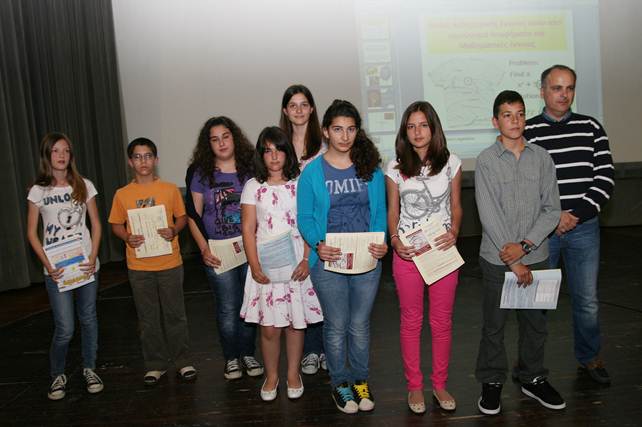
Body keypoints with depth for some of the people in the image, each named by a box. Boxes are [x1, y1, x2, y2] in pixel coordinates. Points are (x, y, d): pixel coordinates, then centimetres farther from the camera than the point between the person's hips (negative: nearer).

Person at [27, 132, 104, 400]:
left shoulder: (84, 186, 3)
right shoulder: (38, 191, 0)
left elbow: (96, 224, 5)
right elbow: (32, 233, 2)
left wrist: (93, 257, -7)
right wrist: (47, 265, -9)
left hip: (86, 265, 2)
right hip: (57, 269, -1)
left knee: (88, 319, 10)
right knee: (65, 329, -2)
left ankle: (89, 369, 28)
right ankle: (57, 375, 22)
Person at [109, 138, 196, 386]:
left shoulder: (170, 189, -1)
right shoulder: (122, 194, 1)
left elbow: (182, 217, 6)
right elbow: (116, 225, 7)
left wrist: (174, 230, -15)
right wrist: (128, 238, -13)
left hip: (170, 263, -1)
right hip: (139, 266, 1)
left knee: (175, 314, 8)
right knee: (148, 318, 12)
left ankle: (183, 361, 24)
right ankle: (155, 364, 26)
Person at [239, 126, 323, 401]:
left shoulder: (300, 184, 3)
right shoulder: (253, 187, 4)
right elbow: (248, 229, 0)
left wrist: (306, 260, -10)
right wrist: (255, 266, -8)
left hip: (295, 263, 0)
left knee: (296, 322, 8)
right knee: (269, 327, 4)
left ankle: (293, 375, 28)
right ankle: (271, 376, 25)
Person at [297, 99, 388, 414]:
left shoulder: (371, 168, 2)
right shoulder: (312, 172, -5)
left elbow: (380, 211, 4)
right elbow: (304, 217, -3)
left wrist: (381, 241, -13)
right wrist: (317, 244, -20)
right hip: (328, 261, -2)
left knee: (360, 325, 16)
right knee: (336, 326, 12)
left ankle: (360, 379, 36)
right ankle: (339, 383, 32)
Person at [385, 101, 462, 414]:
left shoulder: (450, 163, 1)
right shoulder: (395, 167, -1)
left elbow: (456, 207, 5)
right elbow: (392, 211, 4)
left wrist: (453, 232, -14)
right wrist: (394, 239, -13)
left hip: (442, 250, 1)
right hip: (407, 253, 0)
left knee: (442, 321, 10)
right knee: (411, 321, 9)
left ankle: (439, 383, 27)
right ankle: (414, 385, 24)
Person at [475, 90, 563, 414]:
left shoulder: (542, 158, 2)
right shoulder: (486, 160, -7)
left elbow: (552, 209, -1)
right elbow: (489, 214, -12)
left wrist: (524, 246, -14)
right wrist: (513, 262, -13)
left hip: (535, 256, 3)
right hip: (496, 258, -2)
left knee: (536, 321, 15)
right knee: (494, 323, 9)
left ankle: (532, 378, 35)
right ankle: (492, 381, 27)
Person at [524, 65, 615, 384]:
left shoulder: (591, 128, 5)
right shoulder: (526, 132, -2)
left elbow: (605, 178, 1)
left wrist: (577, 214, -11)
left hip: (584, 229, 2)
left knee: (587, 301, 12)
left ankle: (589, 358, 34)